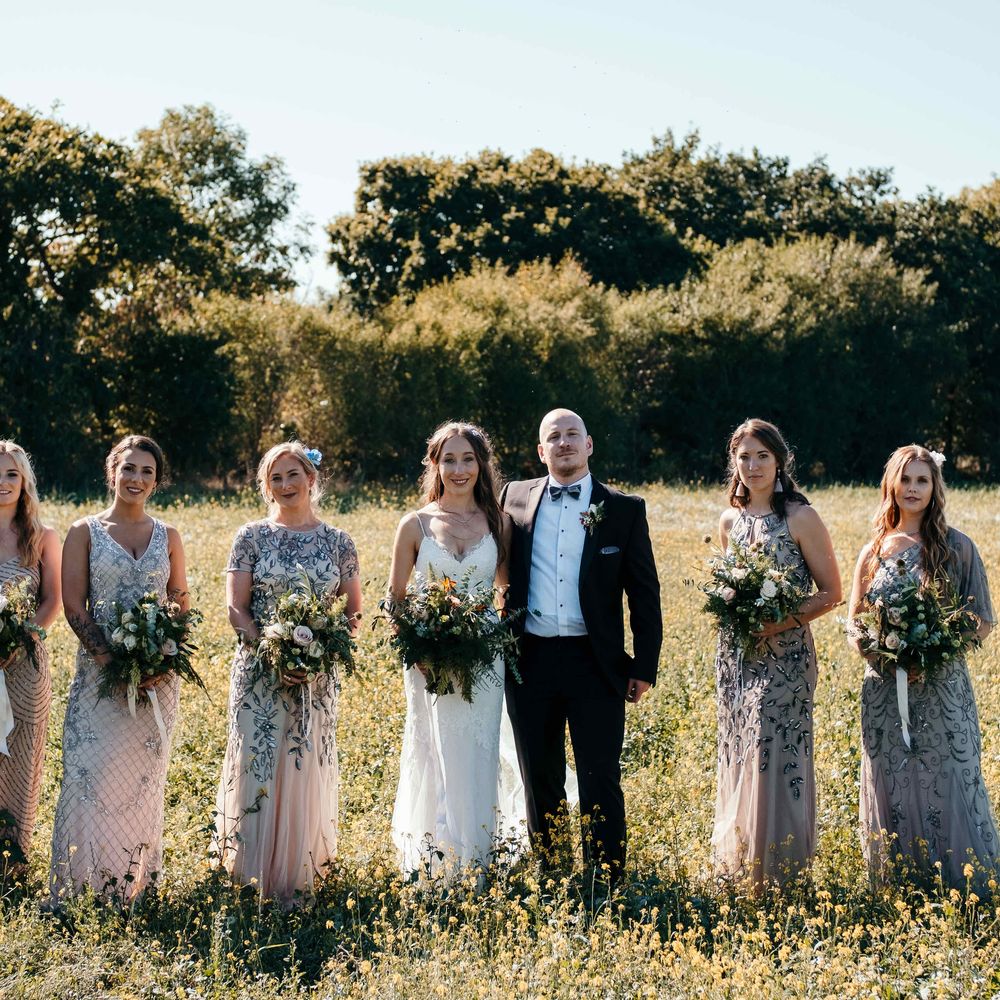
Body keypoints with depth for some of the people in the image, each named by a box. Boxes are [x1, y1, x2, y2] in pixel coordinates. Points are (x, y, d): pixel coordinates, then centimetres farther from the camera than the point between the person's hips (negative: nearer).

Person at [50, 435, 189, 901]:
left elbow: (180, 604, 8)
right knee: (93, 771, -8)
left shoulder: (168, 537, 9)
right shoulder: (85, 531, 1)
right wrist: (110, 658, -16)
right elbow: (73, 605, -4)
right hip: (100, 670, -2)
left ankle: (134, 879, 15)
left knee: (144, 774, 6)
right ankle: (82, 879, 1)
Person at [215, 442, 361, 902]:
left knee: (308, 768, 5)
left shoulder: (338, 542, 4)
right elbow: (236, 609, -3)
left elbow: (354, 611, 5)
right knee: (257, 765, -1)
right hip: (259, 673, -1)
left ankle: (300, 873, 15)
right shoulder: (252, 537, 1)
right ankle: (255, 871, 9)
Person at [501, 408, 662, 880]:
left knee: (600, 781, -2)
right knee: (539, 780, 11)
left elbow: (645, 593, 3)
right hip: (531, 660, 2)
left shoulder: (624, 509, 2)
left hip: (595, 663, -2)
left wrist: (644, 667, -1)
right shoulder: (516, 498, 7)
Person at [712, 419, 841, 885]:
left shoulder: (800, 518, -7)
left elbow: (831, 592, -6)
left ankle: (780, 868, 1)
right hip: (735, 655, 5)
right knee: (737, 754, 7)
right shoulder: (730, 521, 9)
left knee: (776, 754, -8)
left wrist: (783, 620, -18)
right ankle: (739, 861, 17)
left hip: (784, 657, -5)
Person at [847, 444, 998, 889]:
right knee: (891, 791, 5)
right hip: (884, 693, 3)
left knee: (947, 788, -3)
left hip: (942, 690, -3)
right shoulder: (874, 551, 8)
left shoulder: (956, 547, 0)